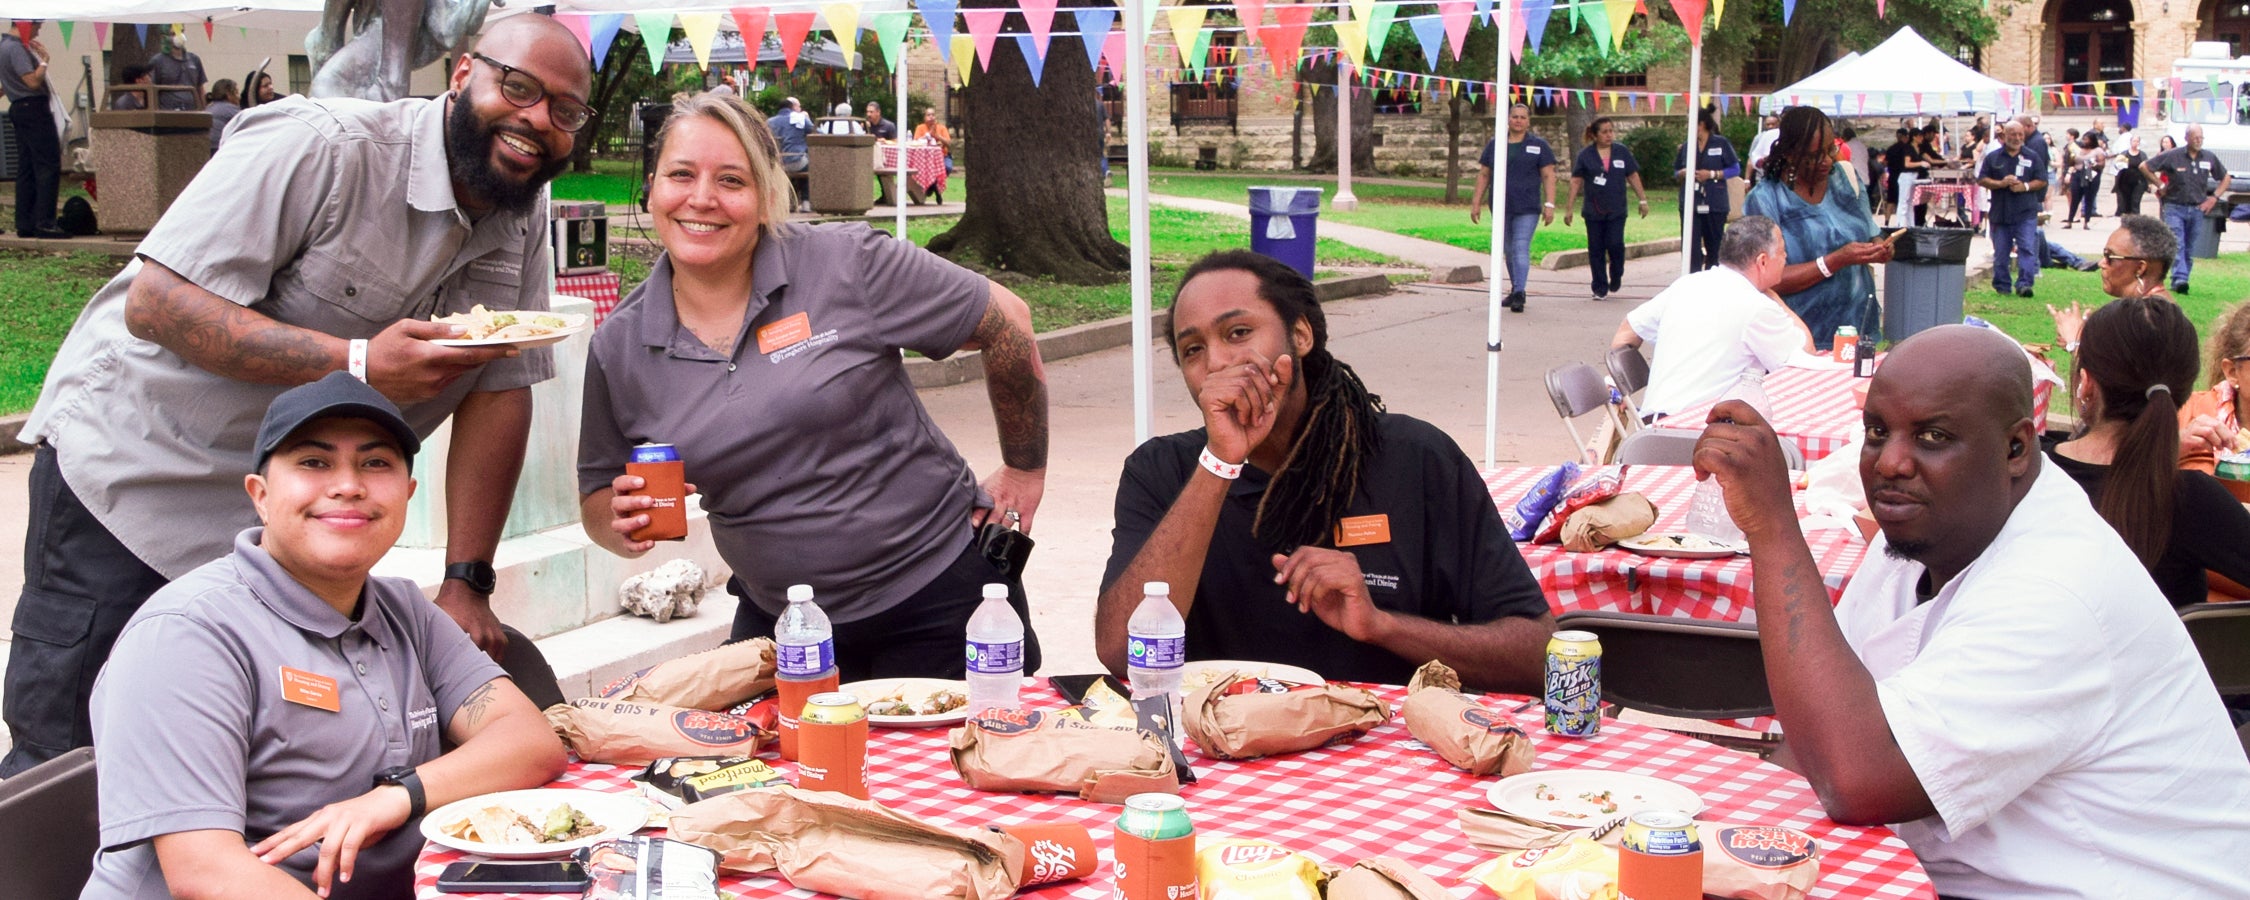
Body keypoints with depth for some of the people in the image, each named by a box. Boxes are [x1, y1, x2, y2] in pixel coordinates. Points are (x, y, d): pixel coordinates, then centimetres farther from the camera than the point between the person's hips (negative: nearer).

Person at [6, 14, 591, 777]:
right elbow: (155, 303, -24)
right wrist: (358, 362, -32)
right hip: (134, 461, -6)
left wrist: (464, 586, -8)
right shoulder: (322, 149, -21)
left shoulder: (522, 221, 0)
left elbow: (498, 395, -1)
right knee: (65, 760, -6)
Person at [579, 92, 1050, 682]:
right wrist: (622, 522, -14)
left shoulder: (848, 266, -12)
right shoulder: (618, 348, -1)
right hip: (780, 625, 3)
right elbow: (598, 498, 9)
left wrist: (1027, 471, 2)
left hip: (941, 594, -3)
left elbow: (1005, 322, -3)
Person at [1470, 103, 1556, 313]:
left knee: (1521, 248, -13)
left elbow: (1548, 176, 1)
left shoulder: (1538, 145, 4)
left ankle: (1520, 293, -18)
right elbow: (1483, 175, 12)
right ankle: (1515, 290, 21)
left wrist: (1549, 204, -8)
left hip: (1527, 208, -4)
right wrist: (1477, 203, 7)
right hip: (1501, 208, 4)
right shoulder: (1494, 145, 11)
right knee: (1509, 250, 10)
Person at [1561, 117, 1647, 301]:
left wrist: (1643, 200, 12)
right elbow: (1576, 182, 3)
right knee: (1596, 250, 1)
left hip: (1616, 211, 0)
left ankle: (1616, 277, 17)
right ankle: (1600, 289, 10)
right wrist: (1568, 208, 1)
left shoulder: (1622, 152, 5)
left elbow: (1633, 177, 12)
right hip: (1593, 211, 0)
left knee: (1615, 245, -11)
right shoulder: (1585, 155, 2)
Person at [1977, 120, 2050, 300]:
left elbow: (2042, 181, 5)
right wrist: (2001, 183, -13)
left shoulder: (2033, 157, 7)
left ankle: (2024, 284, -15)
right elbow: (1981, 180, 3)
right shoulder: (1993, 157, 7)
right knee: (2001, 252, 7)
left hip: (2026, 213, -1)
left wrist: (2025, 186, -13)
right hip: (2000, 212, 1)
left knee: (2027, 249, -11)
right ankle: (2001, 286, 16)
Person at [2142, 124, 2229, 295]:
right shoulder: (2172, 156, -8)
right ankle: (2179, 279, -27)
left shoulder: (2210, 157, 3)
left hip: (2197, 209, 4)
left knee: (2190, 249, 6)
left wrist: (2214, 197, 6)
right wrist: (2160, 186, -1)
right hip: (2175, 208, -4)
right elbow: (2144, 167, -1)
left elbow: (2225, 178, 18)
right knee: (2177, 245, -17)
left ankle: (2181, 281, 12)